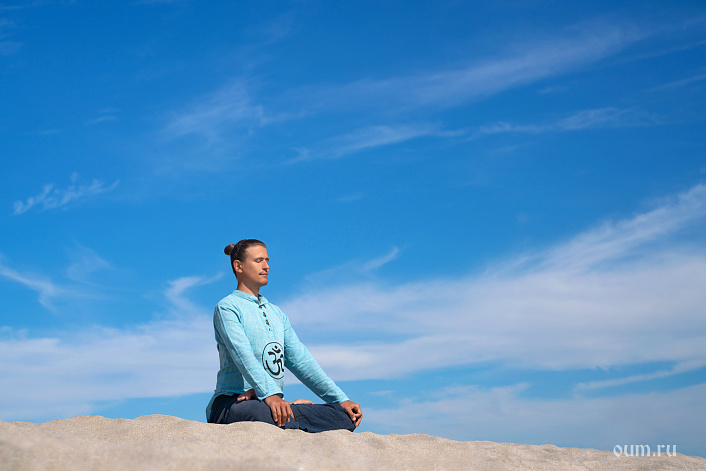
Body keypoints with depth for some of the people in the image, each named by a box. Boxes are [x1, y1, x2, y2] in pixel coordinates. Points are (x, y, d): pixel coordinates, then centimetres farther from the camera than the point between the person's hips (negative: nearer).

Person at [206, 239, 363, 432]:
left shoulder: (276, 313, 23)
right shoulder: (227, 307, 0)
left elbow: (301, 360, 16)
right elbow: (243, 356, -18)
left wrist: (341, 400, 6)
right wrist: (269, 394, -35)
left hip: (276, 402, 7)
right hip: (231, 403, -7)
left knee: (348, 417, -14)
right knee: (265, 413, -44)